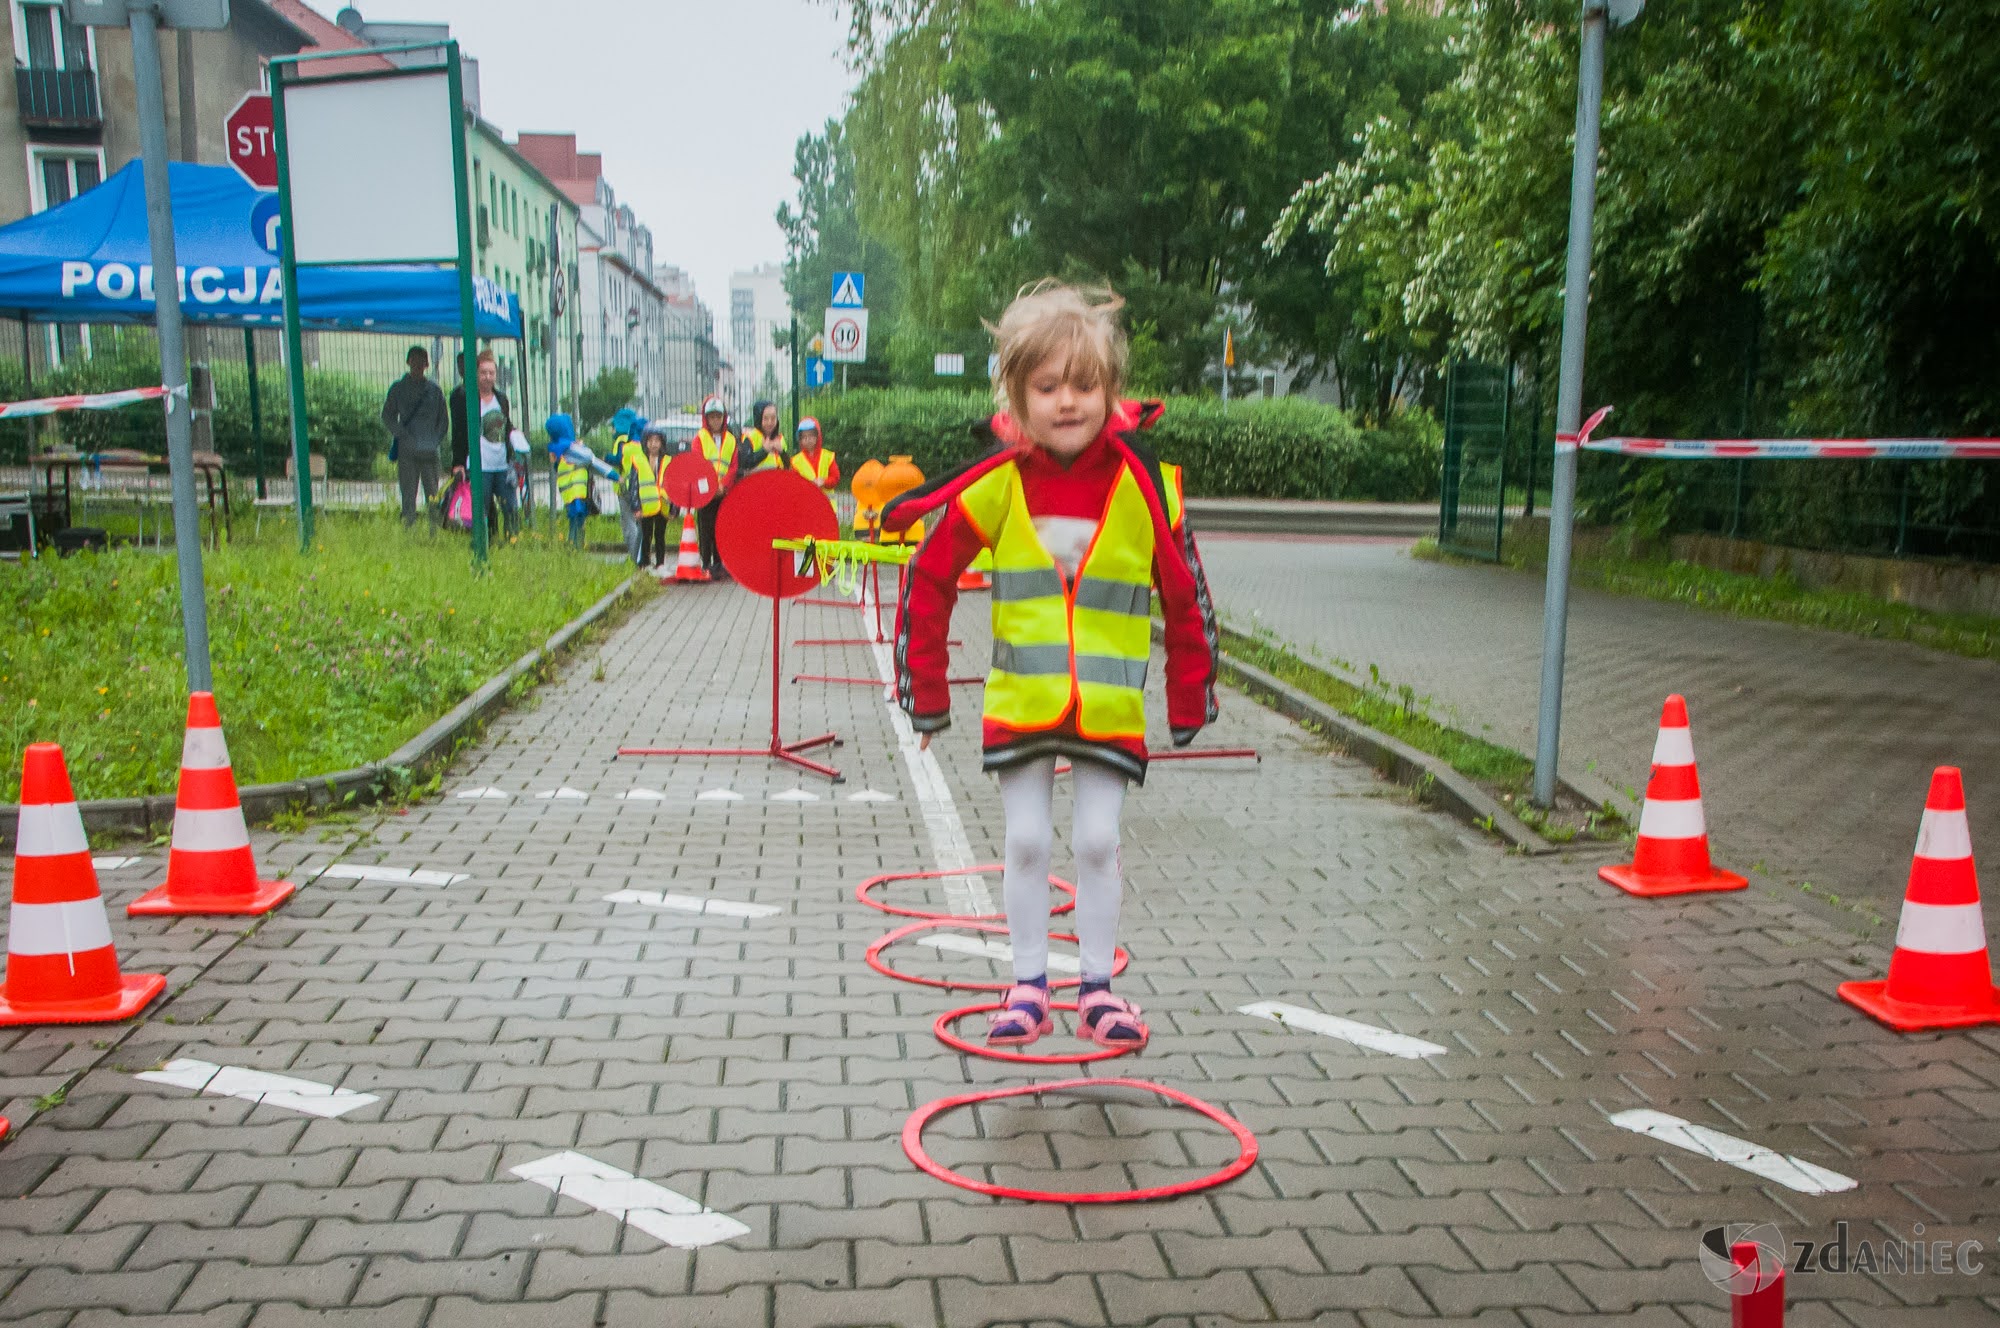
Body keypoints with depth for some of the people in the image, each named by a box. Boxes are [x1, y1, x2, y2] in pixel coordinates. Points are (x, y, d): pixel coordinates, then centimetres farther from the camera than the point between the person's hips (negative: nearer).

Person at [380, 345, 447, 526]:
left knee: (433, 496, -1)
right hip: (407, 451, -1)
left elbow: (443, 420, 15)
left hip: (430, 451, 1)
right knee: (408, 496, -3)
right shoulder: (398, 388, 8)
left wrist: (435, 440, 1)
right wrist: (401, 434, -6)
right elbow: (387, 415, 9)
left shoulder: (435, 389, 11)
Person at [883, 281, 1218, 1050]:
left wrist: (1189, 706, 5)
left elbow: (1186, 598, 1)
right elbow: (929, 580, -1)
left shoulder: (1145, 481, -9)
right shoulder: (996, 480, -10)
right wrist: (926, 692, 2)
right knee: (1026, 842, 7)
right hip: (1019, 698, 1)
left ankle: (1098, 986, 22)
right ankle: (1029, 984, 22)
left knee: (1098, 843, 6)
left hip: (1110, 704, 0)